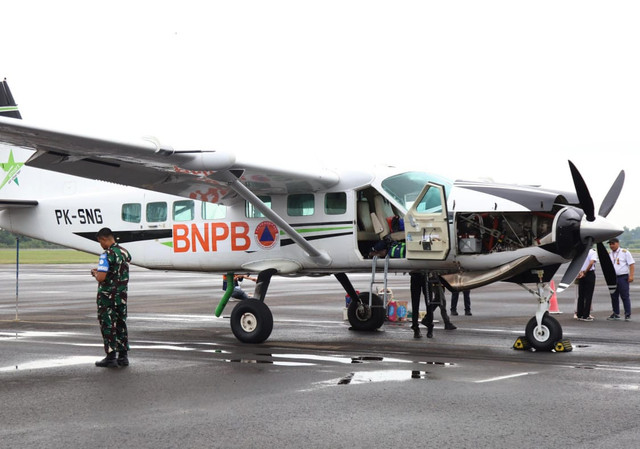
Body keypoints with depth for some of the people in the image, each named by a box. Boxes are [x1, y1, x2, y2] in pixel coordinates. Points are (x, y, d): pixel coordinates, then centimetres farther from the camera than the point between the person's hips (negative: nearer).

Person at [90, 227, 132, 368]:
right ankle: (123, 356, 16)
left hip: (107, 296, -7)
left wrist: (95, 273, -1)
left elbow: (101, 277, -24)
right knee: (121, 325, 13)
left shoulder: (107, 255, -18)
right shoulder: (125, 253, 7)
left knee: (108, 326, 1)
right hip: (122, 295, 7)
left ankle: (111, 357, 3)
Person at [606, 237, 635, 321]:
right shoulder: (609, 254, 15)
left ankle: (628, 315, -4)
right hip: (612, 278, 5)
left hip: (623, 277, -5)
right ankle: (616, 314, 17)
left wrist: (631, 276, -14)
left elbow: (631, 264, -5)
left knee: (625, 296, -7)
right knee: (614, 296, 7)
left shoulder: (625, 253, 0)